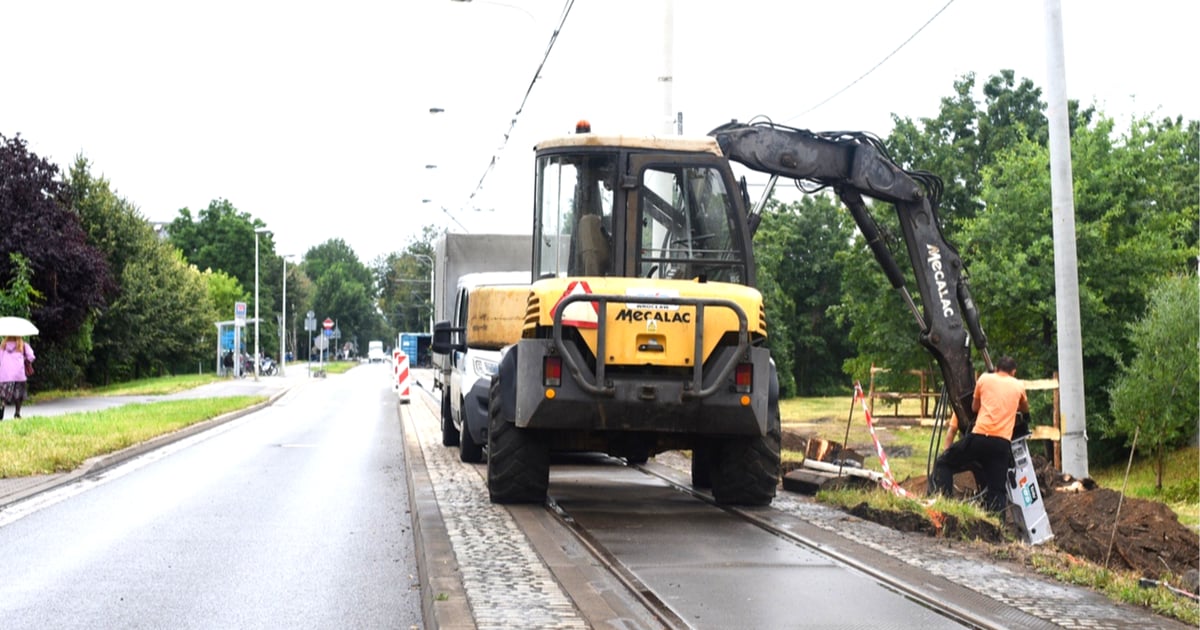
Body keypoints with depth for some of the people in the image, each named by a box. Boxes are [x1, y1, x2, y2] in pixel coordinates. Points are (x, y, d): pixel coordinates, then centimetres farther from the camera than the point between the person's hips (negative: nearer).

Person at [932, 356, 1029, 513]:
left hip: (979, 437, -1)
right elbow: (1025, 409, 37)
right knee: (997, 489, 5)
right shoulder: (1019, 385, 18)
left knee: (942, 464, 14)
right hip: (1003, 443, 1)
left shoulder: (985, 379, 13)